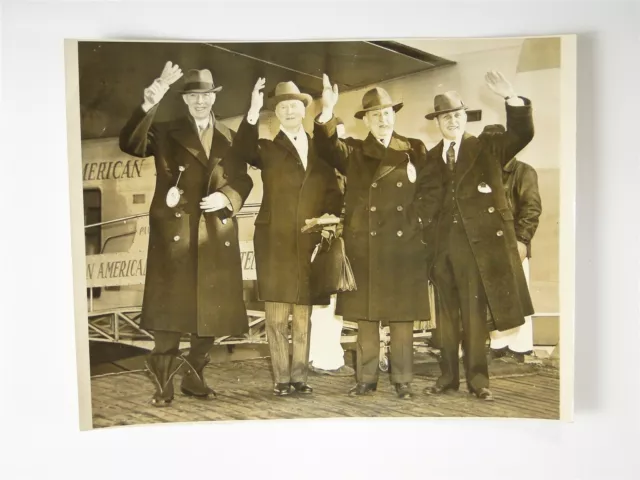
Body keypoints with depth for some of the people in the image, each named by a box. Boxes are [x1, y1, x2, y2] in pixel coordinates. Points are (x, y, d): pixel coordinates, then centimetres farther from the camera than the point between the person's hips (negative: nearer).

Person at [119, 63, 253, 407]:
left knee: (211, 311, 7)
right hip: (174, 233, -3)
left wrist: (227, 197, -8)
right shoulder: (165, 133, 8)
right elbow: (130, 144, -10)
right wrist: (149, 105, -24)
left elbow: (243, 181, 14)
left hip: (217, 236, 3)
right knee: (169, 311, -5)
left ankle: (195, 377, 22)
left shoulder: (229, 138, 17)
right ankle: (163, 383, 5)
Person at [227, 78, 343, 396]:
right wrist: (253, 112, -25)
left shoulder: (320, 149, 14)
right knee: (276, 313, -1)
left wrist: (330, 220, -8)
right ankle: (282, 378, 7)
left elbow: (333, 193, 10)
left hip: (310, 241, 2)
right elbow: (241, 152, -16)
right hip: (275, 241, -2)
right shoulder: (268, 148, 6)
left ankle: (300, 376, 15)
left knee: (304, 313, 6)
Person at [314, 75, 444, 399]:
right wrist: (327, 113, -27)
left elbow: (433, 191, 6)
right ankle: (366, 379, 16)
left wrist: (416, 223, -5)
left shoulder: (415, 150, 9)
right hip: (363, 248, 1)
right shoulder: (353, 151, 9)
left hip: (403, 248, 0)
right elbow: (328, 148, -11)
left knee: (401, 318, 4)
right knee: (365, 317, 6)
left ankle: (402, 381, 14)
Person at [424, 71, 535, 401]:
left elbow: (522, 133, -8)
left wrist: (511, 98, -22)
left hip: (479, 243, -3)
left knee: (474, 312, 0)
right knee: (446, 312, 9)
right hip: (443, 246, 3)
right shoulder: (431, 158, 11)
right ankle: (448, 376, 19)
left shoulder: (487, 147, 7)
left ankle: (477, 378, 10)